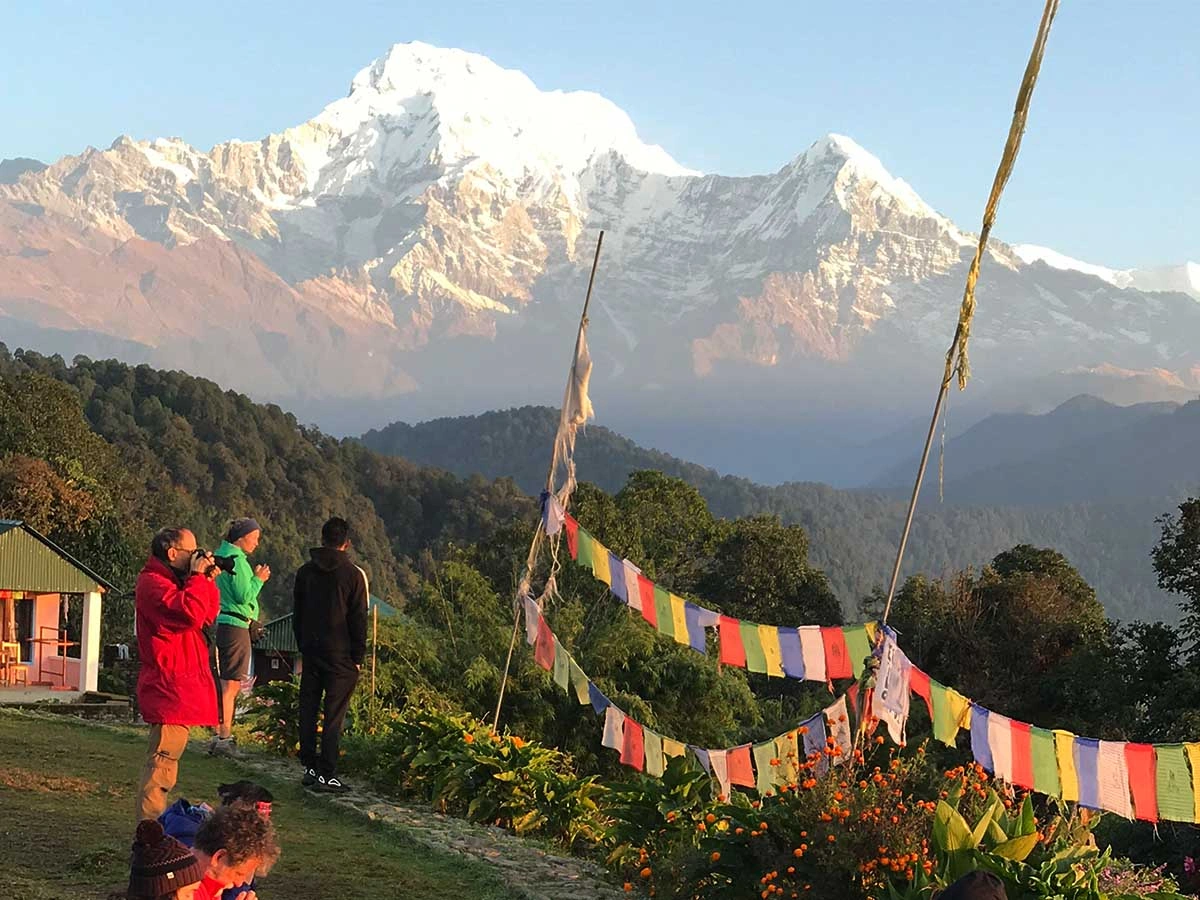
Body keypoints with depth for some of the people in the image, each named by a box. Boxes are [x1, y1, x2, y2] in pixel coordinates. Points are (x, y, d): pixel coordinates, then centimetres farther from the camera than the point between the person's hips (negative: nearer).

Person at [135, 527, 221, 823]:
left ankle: (153, 824, 26)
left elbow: (208, 616, 18)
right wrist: (198, 577, -16)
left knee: (164, 759, 17)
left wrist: (208, 581, 7)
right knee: (163, 760, -14)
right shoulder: (153, 583, -14)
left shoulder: (175, 581, 20)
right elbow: (189, 613, -28)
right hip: (169, 686, -11)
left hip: (180, 685, 11)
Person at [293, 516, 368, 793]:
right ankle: (326, 774, -5)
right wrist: (358, 657, 0)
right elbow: (358, 619, -6)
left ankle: (309, 767, 15)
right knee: (334, 715, -3)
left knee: (308, 710, 11)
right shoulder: (354, 574, -6)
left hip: (311, 652, 4)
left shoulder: (305, 572, 7)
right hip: (340, 655, -4)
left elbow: (297, 614, 12)